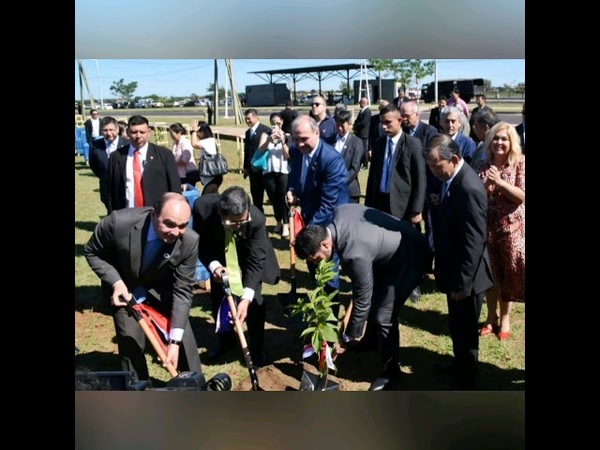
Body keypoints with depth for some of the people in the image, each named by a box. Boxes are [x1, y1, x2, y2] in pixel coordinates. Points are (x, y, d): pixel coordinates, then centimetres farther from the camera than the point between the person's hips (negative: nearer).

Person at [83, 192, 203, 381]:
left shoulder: (189, 241, -31)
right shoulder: (119, 222, -34)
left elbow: (182, 290, -22)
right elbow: (92, 252, -13)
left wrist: (174, 341, -28)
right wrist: (116, 282, -28)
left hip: (162, 287, 1)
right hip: (123, 286, -1)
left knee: (183, 334, -2)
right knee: (130, 340, -6)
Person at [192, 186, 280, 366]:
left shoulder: (257, 219, -39)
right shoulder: (203, 207, -36)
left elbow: (255, 261, -32)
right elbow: (200, 241, -20)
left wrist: (245, 298, -40)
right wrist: (213, 265, -39)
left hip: (249, 254, -2)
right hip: (219, 254, 2)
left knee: (254, 300, -8)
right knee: (217, 298, 6)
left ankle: (256, 347, 14)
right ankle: (225, 339, 31)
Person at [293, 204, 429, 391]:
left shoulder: (355, 254, -37)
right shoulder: (339, 211, -15)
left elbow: (362, 301, -25)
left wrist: (346, 340, -13)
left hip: (409, 256, -9)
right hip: (394, 242, 9)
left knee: (384, 317, -9)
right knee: (374, 299, 22)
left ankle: (389, 372, 13)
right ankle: (373, 339, 47)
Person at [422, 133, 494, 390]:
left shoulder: (469, 188, -28)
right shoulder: (451, 179, 1)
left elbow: (474, 242, -26)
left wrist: (461, 283, -21)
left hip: (465, 276, -9)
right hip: (455, 270, 9)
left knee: (465, 331, 7)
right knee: (457, 326, 26)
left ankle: (463, 384, 23)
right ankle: (460, 364, 47)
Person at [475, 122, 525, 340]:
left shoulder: (520, 164, -5)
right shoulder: (482, 166, 2)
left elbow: (521, 196, -13)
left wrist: (500, 182, -24)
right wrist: (486, 185, -19)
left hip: (511, 228, -2)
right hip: (486, 226, 2)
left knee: (508, 274, 9)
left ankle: (504, 318, 27)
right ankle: (491, 317, 28)